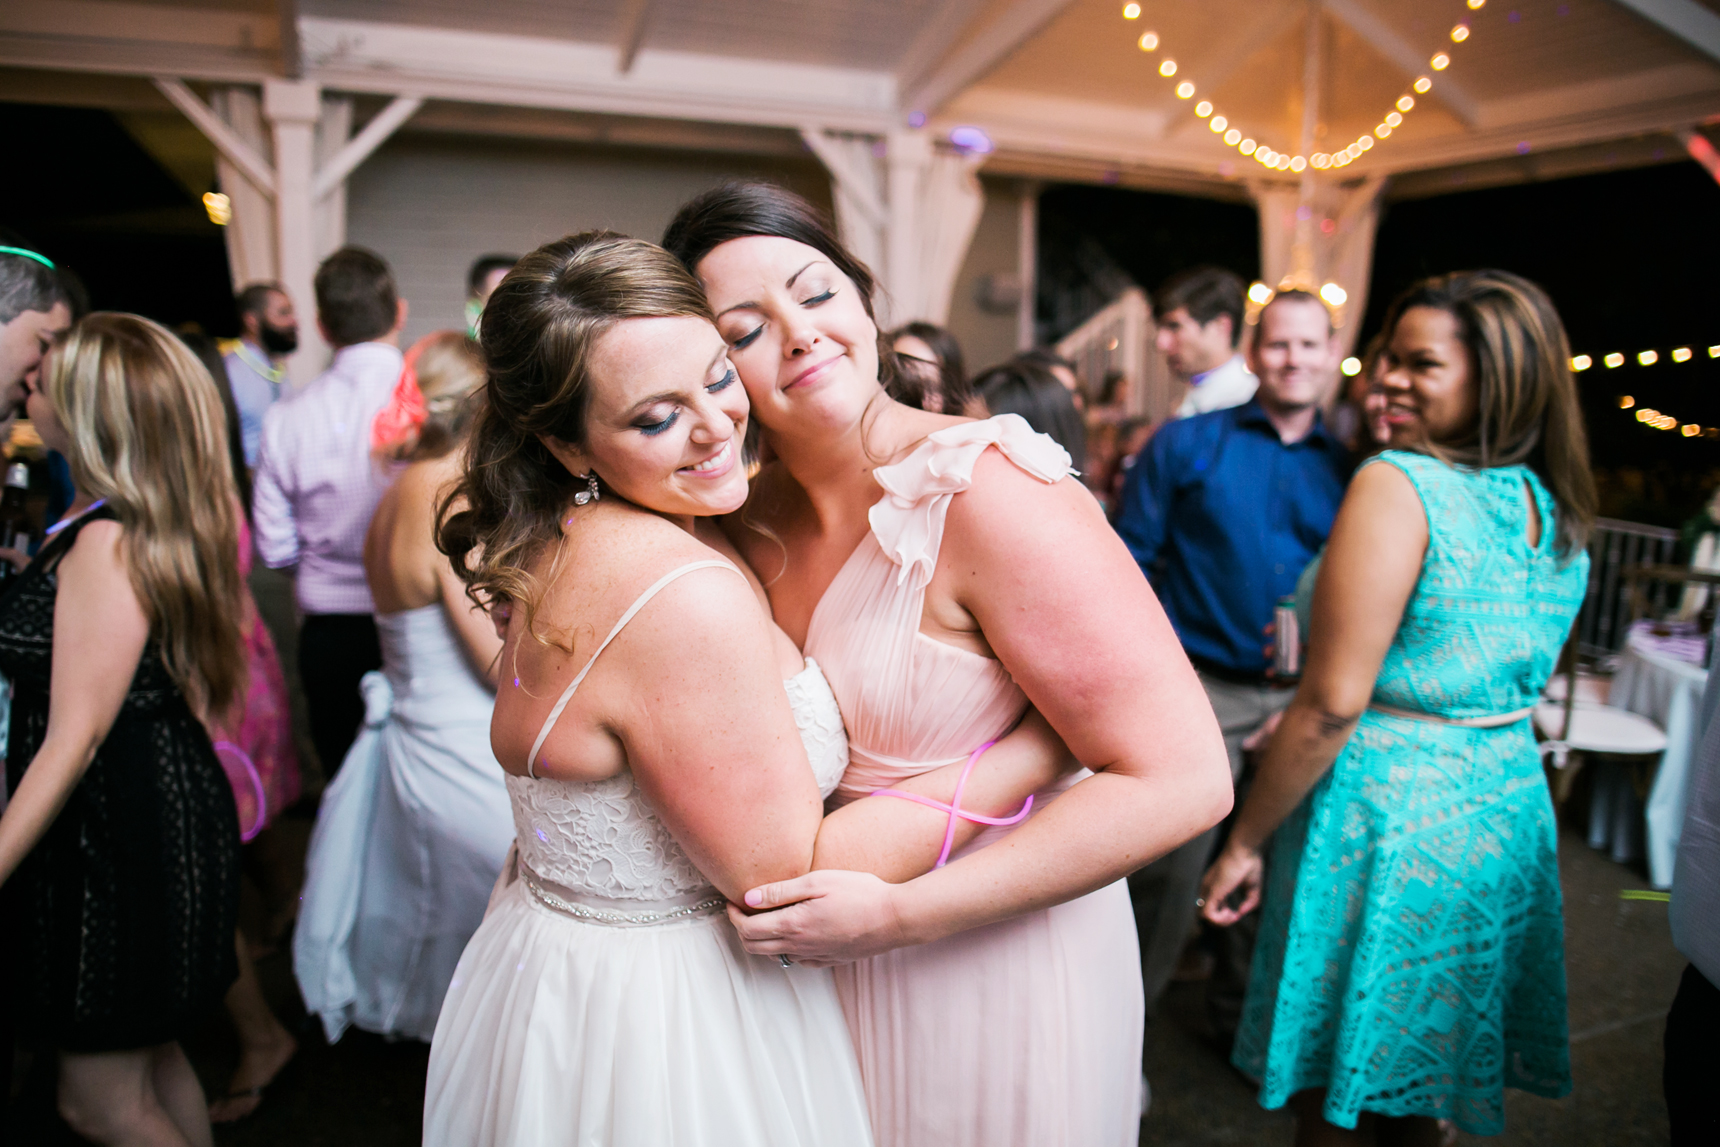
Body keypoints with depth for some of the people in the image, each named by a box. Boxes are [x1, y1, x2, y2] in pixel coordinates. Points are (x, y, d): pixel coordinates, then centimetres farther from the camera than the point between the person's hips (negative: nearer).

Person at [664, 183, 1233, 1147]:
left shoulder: (989, 491, -24)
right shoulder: (756, 516, -2)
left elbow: (1183, 781, -26)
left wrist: (898, 914, -24)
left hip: (996, 969, -6)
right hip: (826, 963, 6)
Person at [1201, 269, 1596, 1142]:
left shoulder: (1396, 484, -18)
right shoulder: (1558, 512, 7)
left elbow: (1334, 702, -21)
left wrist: (1245, 839, -11)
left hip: (1389, 813, -8)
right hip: (1508, 805, 8)